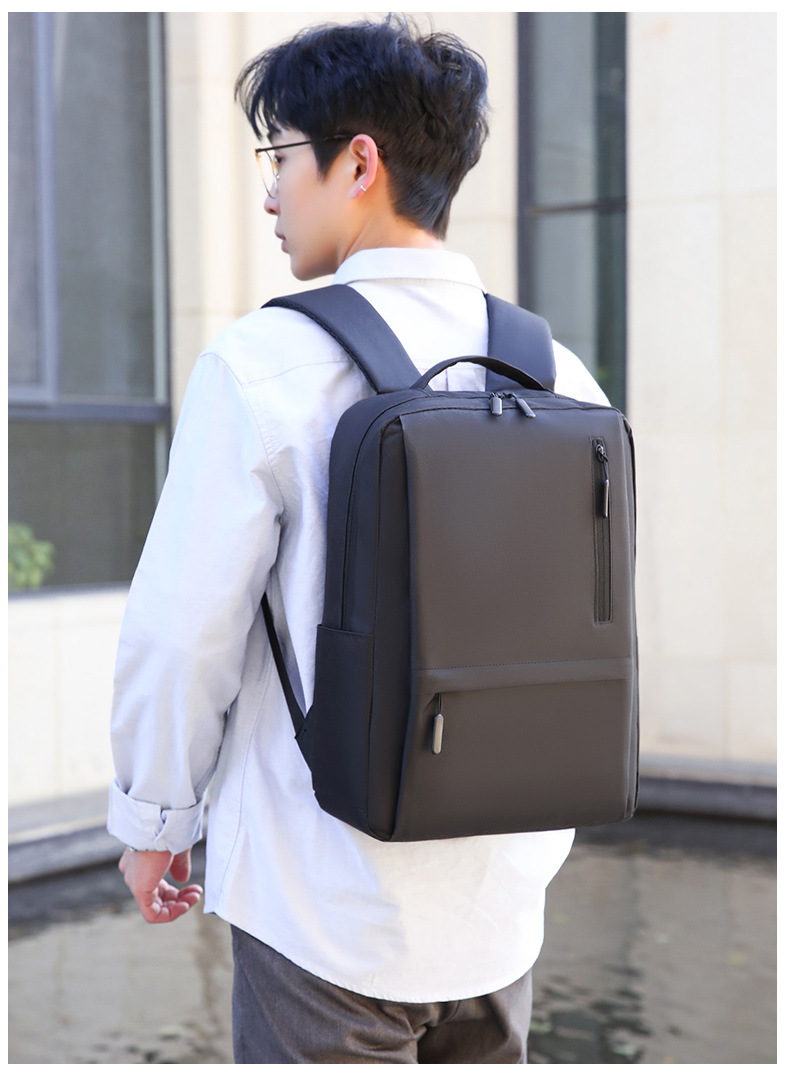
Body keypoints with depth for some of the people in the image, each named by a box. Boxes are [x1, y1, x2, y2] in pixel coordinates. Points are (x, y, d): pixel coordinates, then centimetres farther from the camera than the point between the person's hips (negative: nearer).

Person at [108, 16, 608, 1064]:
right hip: (502, 900, 5)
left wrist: (151, 818, 5)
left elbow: (183, 631, -11)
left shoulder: (266, 364, -13)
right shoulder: (559, 377, 1)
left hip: (327, 902, -5)